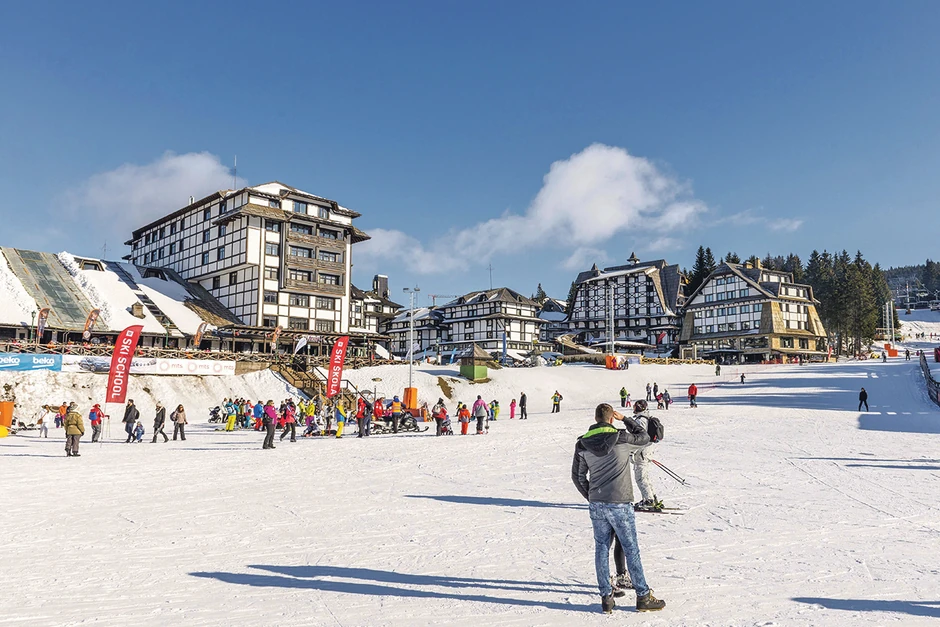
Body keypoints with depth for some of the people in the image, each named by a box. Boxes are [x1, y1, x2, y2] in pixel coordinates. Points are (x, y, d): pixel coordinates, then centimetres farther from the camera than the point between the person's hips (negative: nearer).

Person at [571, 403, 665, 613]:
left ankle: (606, 597, 16)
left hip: (596, 504, 4)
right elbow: (644, 437, 9)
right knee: (631, 549, 7)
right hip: (620, 503, -3)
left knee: (601, 549, 11)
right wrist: (625, 419, 14)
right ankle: (643, 596, 16)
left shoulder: (582, 444, 0)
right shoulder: (621, 439, -11)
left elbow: (577, 476, 8)